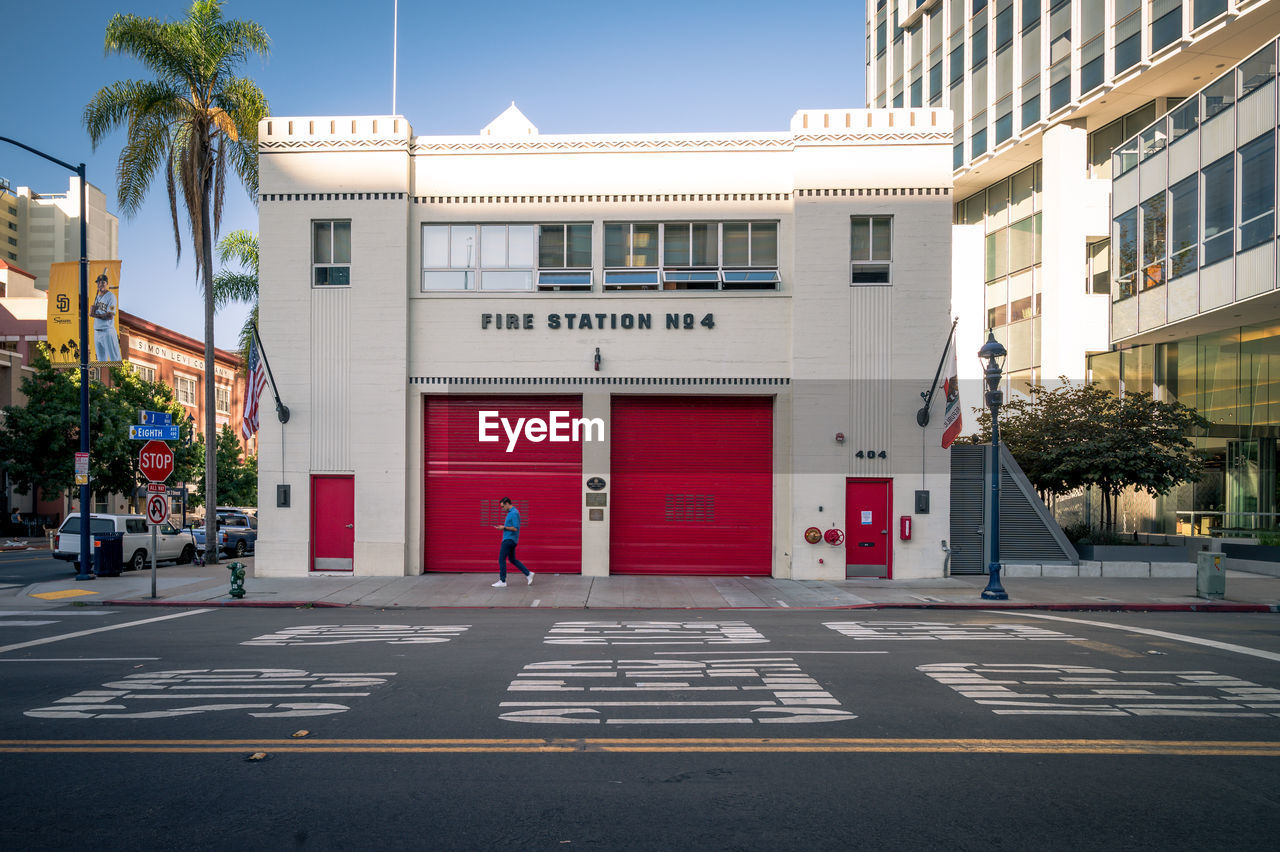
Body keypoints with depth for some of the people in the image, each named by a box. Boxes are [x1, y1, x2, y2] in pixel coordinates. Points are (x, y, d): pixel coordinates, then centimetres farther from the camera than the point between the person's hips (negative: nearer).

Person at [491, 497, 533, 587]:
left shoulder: (514, 513, -18)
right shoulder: (511, 512, 14)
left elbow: (516, 528, -22)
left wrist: (504, 528, -16)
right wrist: (504, 526, 9)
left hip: (509, 539, -10)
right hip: (509, 539, 10)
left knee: (501, 559, -5)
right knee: (512, 559, 15)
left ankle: (502, 581, 1)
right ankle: (528, 574, 15)